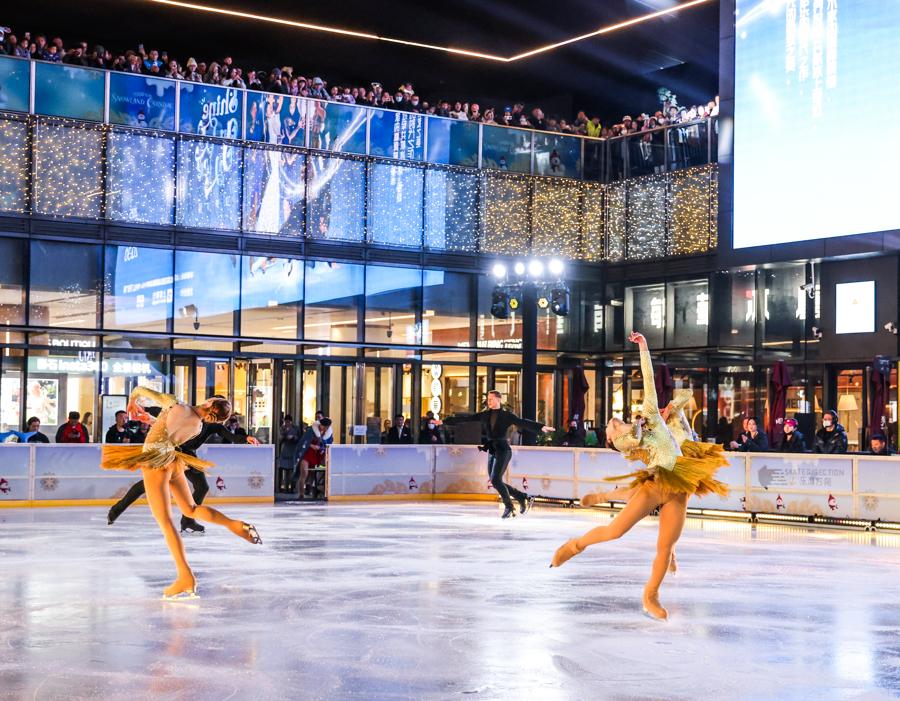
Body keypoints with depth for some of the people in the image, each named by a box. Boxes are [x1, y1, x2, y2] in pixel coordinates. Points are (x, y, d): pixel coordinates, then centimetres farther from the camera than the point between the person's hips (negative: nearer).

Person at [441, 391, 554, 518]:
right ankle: (524, 497, 18)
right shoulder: (485, 415, 11)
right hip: (491, 451, 6)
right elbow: (465, 418, 11)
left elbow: (523, 423, -13)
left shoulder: (507, 415, -3)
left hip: (503, 450, -6)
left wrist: (541, 427, -28)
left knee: (495, 480, -16)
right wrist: (444, 421, 10)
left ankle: (509, 507, 1)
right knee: (496, 482, 5)